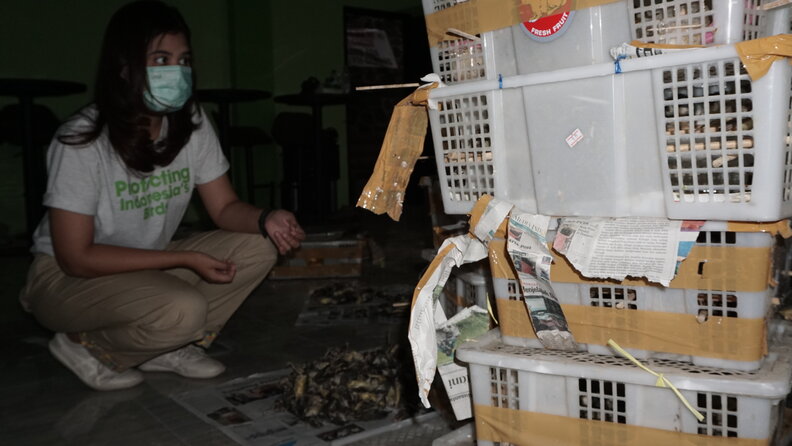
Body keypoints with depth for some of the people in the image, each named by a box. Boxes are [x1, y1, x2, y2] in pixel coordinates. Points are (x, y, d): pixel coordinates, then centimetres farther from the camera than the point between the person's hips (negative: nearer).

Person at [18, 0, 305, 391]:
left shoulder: (190, 123, -8)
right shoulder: (82, 140, -24)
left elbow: (225, 207, -3)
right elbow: (76, 257, -23)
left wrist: (266, 219, -28)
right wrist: (186, 260, -27)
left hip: (149, 266, 6)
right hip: (65, 278, -6)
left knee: (259, 246, -14)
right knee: (183, 309, -34)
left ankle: (167, 349, -1)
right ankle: (84, 346, -3)